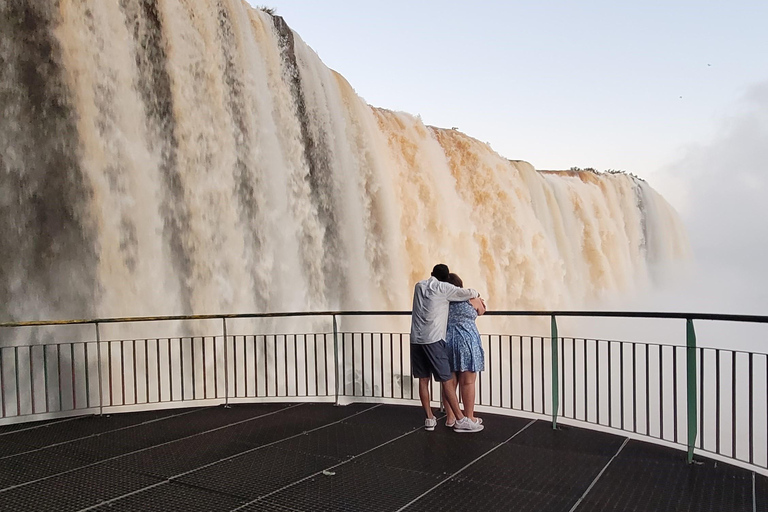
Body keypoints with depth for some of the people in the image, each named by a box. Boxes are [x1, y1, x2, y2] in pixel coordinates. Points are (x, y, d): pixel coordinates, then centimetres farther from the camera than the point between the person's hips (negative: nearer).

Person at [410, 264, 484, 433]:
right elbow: (470, 293, -2)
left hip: (416, 339, 6)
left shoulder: (419, 286, 12)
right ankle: (460, 420, 1)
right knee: (447, 380, -2)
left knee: (423, 379, 10)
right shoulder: (443, 288, -5)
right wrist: (475, 293, 18)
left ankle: (429, 419, 16)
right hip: (433, 340, -6)